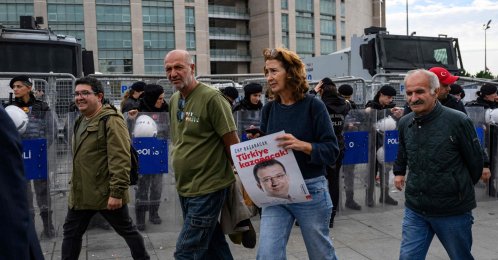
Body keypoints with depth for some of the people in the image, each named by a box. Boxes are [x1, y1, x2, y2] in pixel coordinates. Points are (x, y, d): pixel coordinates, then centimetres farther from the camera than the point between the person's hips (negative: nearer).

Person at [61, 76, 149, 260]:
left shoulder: (111, 121, -16)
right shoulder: (81, 120, 13)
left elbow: (120, 160, -23)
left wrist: (116, 193, -26)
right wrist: (75, 186, 23)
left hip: (106, 194, -8)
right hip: (80, 194, 9)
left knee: (126, 230, 9)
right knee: (70, 233, 16)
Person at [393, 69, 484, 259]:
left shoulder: (458, 121, -15)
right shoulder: (405, 123, 0)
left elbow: (475, 161, -3)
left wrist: (462, 188, 9)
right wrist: (399, 171, 22)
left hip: (453, 213, -3)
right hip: (415, 210, 4)